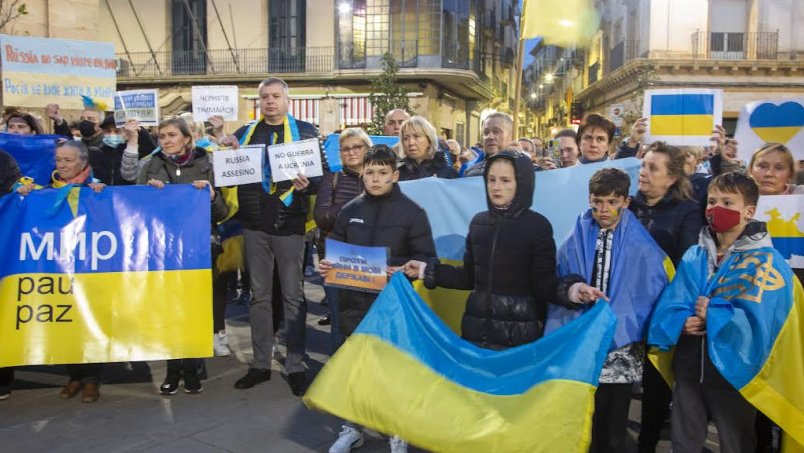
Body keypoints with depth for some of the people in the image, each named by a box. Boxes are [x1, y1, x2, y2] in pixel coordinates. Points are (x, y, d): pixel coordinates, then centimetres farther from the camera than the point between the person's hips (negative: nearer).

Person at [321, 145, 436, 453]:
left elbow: (426, 258, -7)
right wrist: (328, 266, -6)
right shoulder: (349, 211, 7)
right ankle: (353, 427, 30)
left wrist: (404, 270, -24)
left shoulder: (412, 211, -4)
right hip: (355, 301, 4)